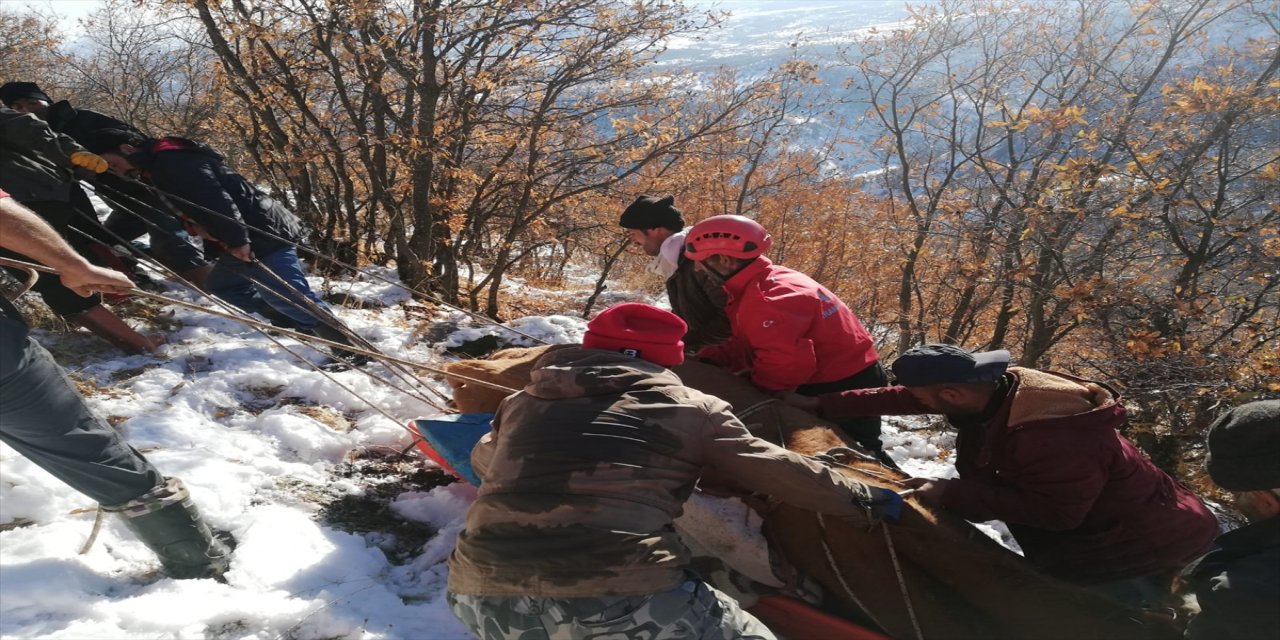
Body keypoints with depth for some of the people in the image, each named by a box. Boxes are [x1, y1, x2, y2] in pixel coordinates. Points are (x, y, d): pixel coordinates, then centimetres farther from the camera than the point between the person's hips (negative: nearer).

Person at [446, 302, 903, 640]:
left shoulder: (521, 402, 22)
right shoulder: (690, 406, 12)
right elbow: (780, 472, 16)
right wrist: (868, 502, 31)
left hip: (483, 597, 4)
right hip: (621, 599, -3)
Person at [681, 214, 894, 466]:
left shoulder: (765, 300, -30)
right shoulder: (769, 279, 5)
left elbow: (786, 364, -36)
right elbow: (747, 344, 9)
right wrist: (707, 360, -6)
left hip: (840, 388, -11)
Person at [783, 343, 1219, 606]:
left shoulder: (1051, 437, -38)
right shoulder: (997, 388, -10)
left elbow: (1054, 511, -30)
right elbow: (904, 398, -2)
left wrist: (954, 495, -28)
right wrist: (822, 405, 0)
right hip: (1088, 519, 9)